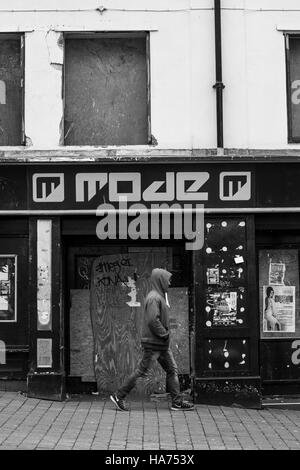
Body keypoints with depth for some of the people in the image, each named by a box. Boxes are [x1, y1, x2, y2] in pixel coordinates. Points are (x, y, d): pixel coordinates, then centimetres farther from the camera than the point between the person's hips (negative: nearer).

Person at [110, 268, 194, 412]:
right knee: (141, 371, -3)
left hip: (162, 344, 10)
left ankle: (177, 402, 14)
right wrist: (164, 334, -16)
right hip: (153, 342, -10)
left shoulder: (160, 296, 14)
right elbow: (153, 320, -26)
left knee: (172, 370, 9)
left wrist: (165, 334, 10)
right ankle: (118, 396, 7)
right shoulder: (154, 298, -17)